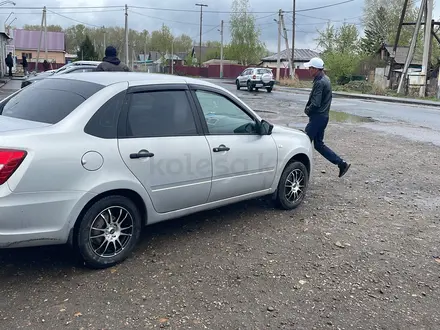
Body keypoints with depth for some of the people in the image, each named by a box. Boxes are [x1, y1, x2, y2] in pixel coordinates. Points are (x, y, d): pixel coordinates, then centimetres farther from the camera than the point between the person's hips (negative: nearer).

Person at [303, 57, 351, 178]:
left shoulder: (319, 82, -19)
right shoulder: (325, 79, 14)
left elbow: (315, 104, -24)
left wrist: (307, 110, -5)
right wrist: (309, 108, 10)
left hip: (317, 117, -10)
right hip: (323, 116, 10)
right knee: (319, 144, 15)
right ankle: (341, 163, 16)